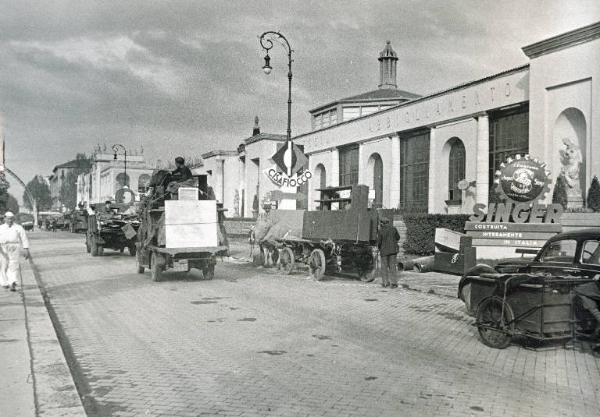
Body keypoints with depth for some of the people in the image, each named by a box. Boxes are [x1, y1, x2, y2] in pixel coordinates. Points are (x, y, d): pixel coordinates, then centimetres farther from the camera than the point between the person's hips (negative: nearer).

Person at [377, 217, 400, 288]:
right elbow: (398, 238, 11)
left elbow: (379, 242, -9)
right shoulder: (393, 229, -1)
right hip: (393, 250, 2)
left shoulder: (381, 231, -10)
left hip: (384, 251, -2)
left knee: (384, 266, 10)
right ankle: (393, 283, 1)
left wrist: (379, 248, 11)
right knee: (392, 266, 6)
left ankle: (385, 282, 14)